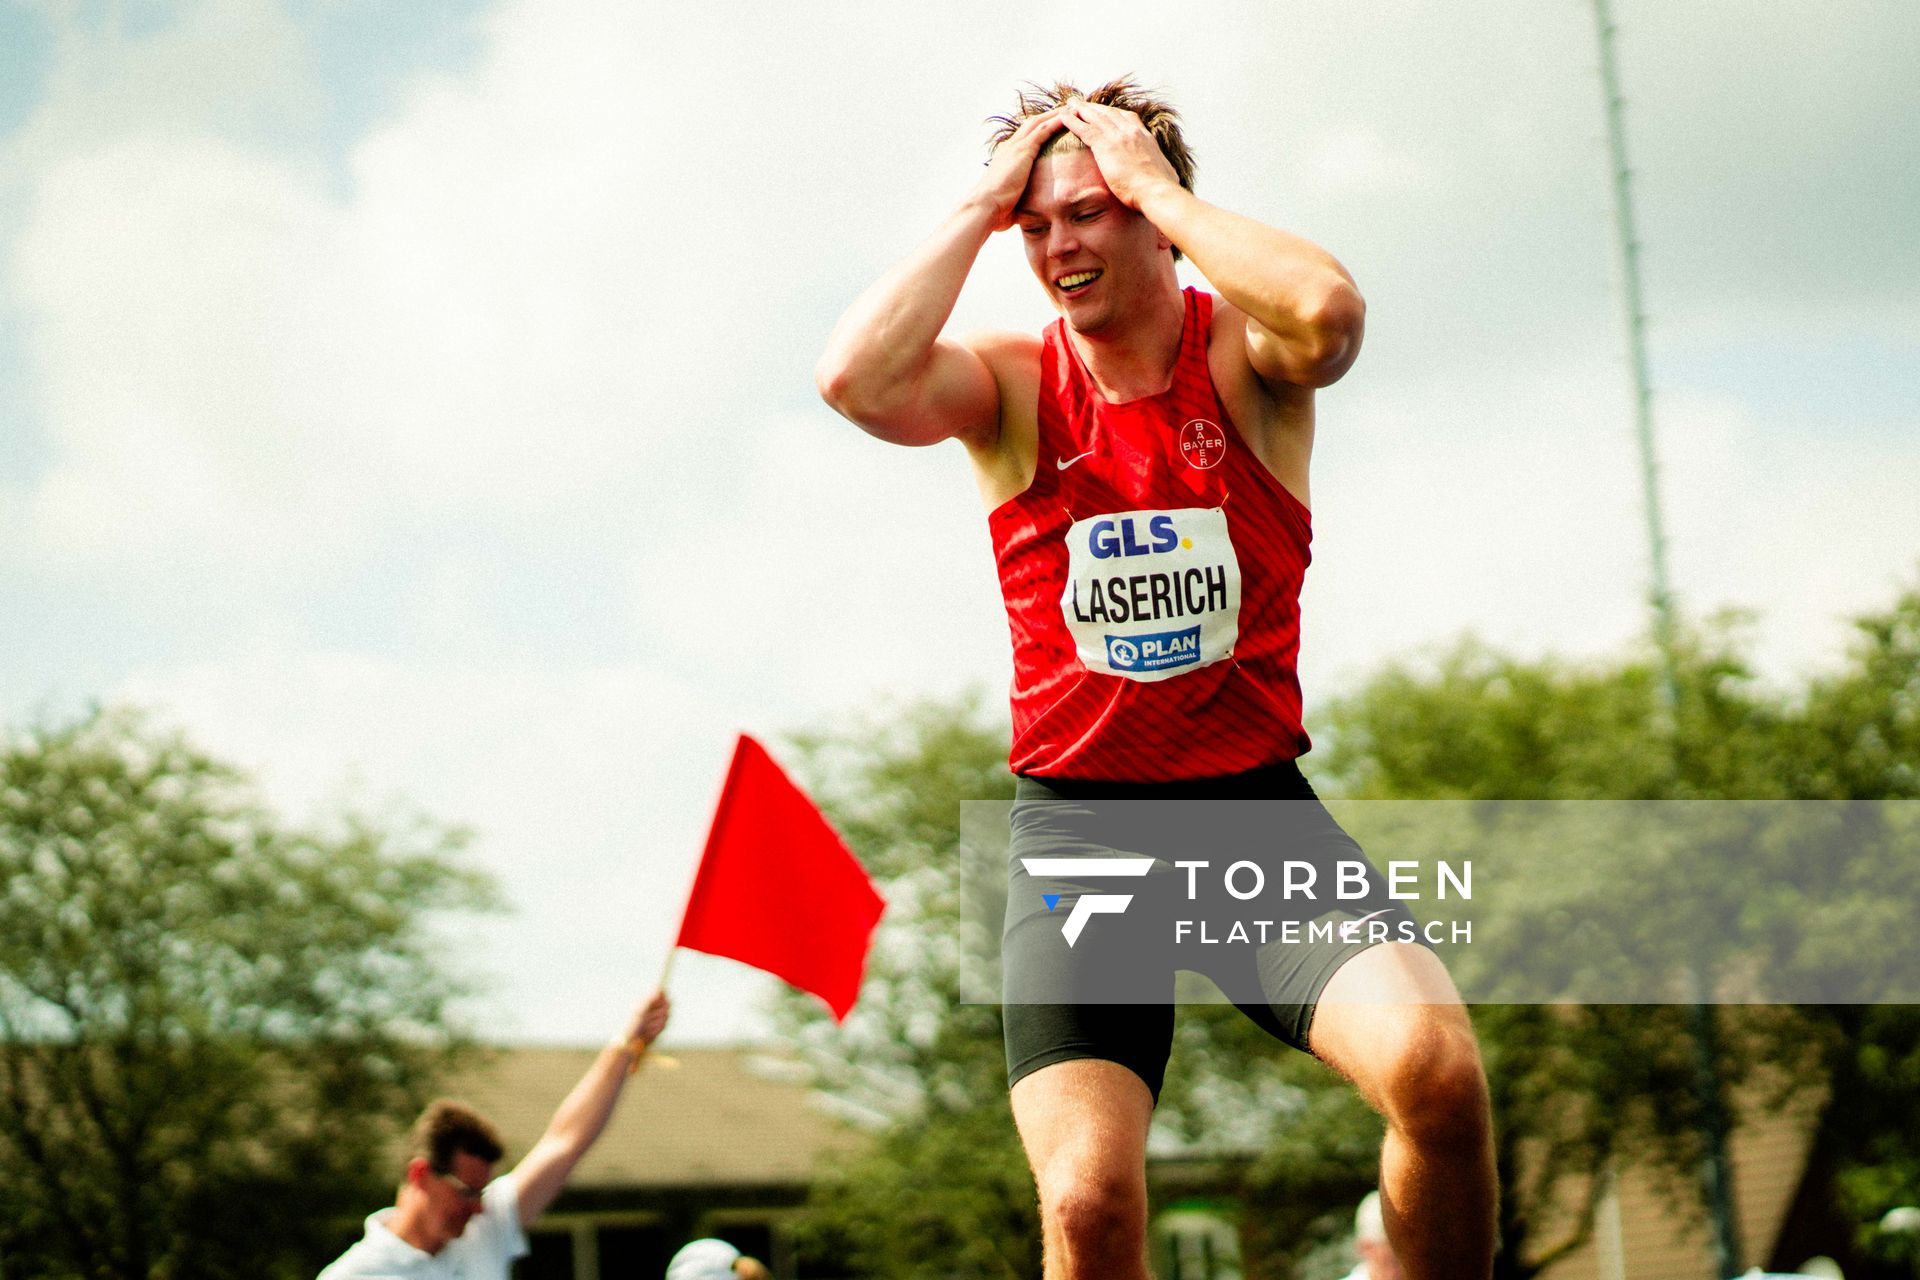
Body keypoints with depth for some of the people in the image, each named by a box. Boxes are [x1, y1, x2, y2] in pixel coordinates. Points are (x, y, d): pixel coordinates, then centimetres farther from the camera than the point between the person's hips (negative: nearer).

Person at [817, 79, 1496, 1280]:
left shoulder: (1245, 357, -1)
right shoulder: (1010, 383, 2)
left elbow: (1329, 314, -26)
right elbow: (859, 381, -20)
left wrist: (1155, 183, -14)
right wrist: (980, 208, -10)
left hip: (1254, 800, 0)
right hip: (1075, 813, 0)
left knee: (1436, 1061, -27)